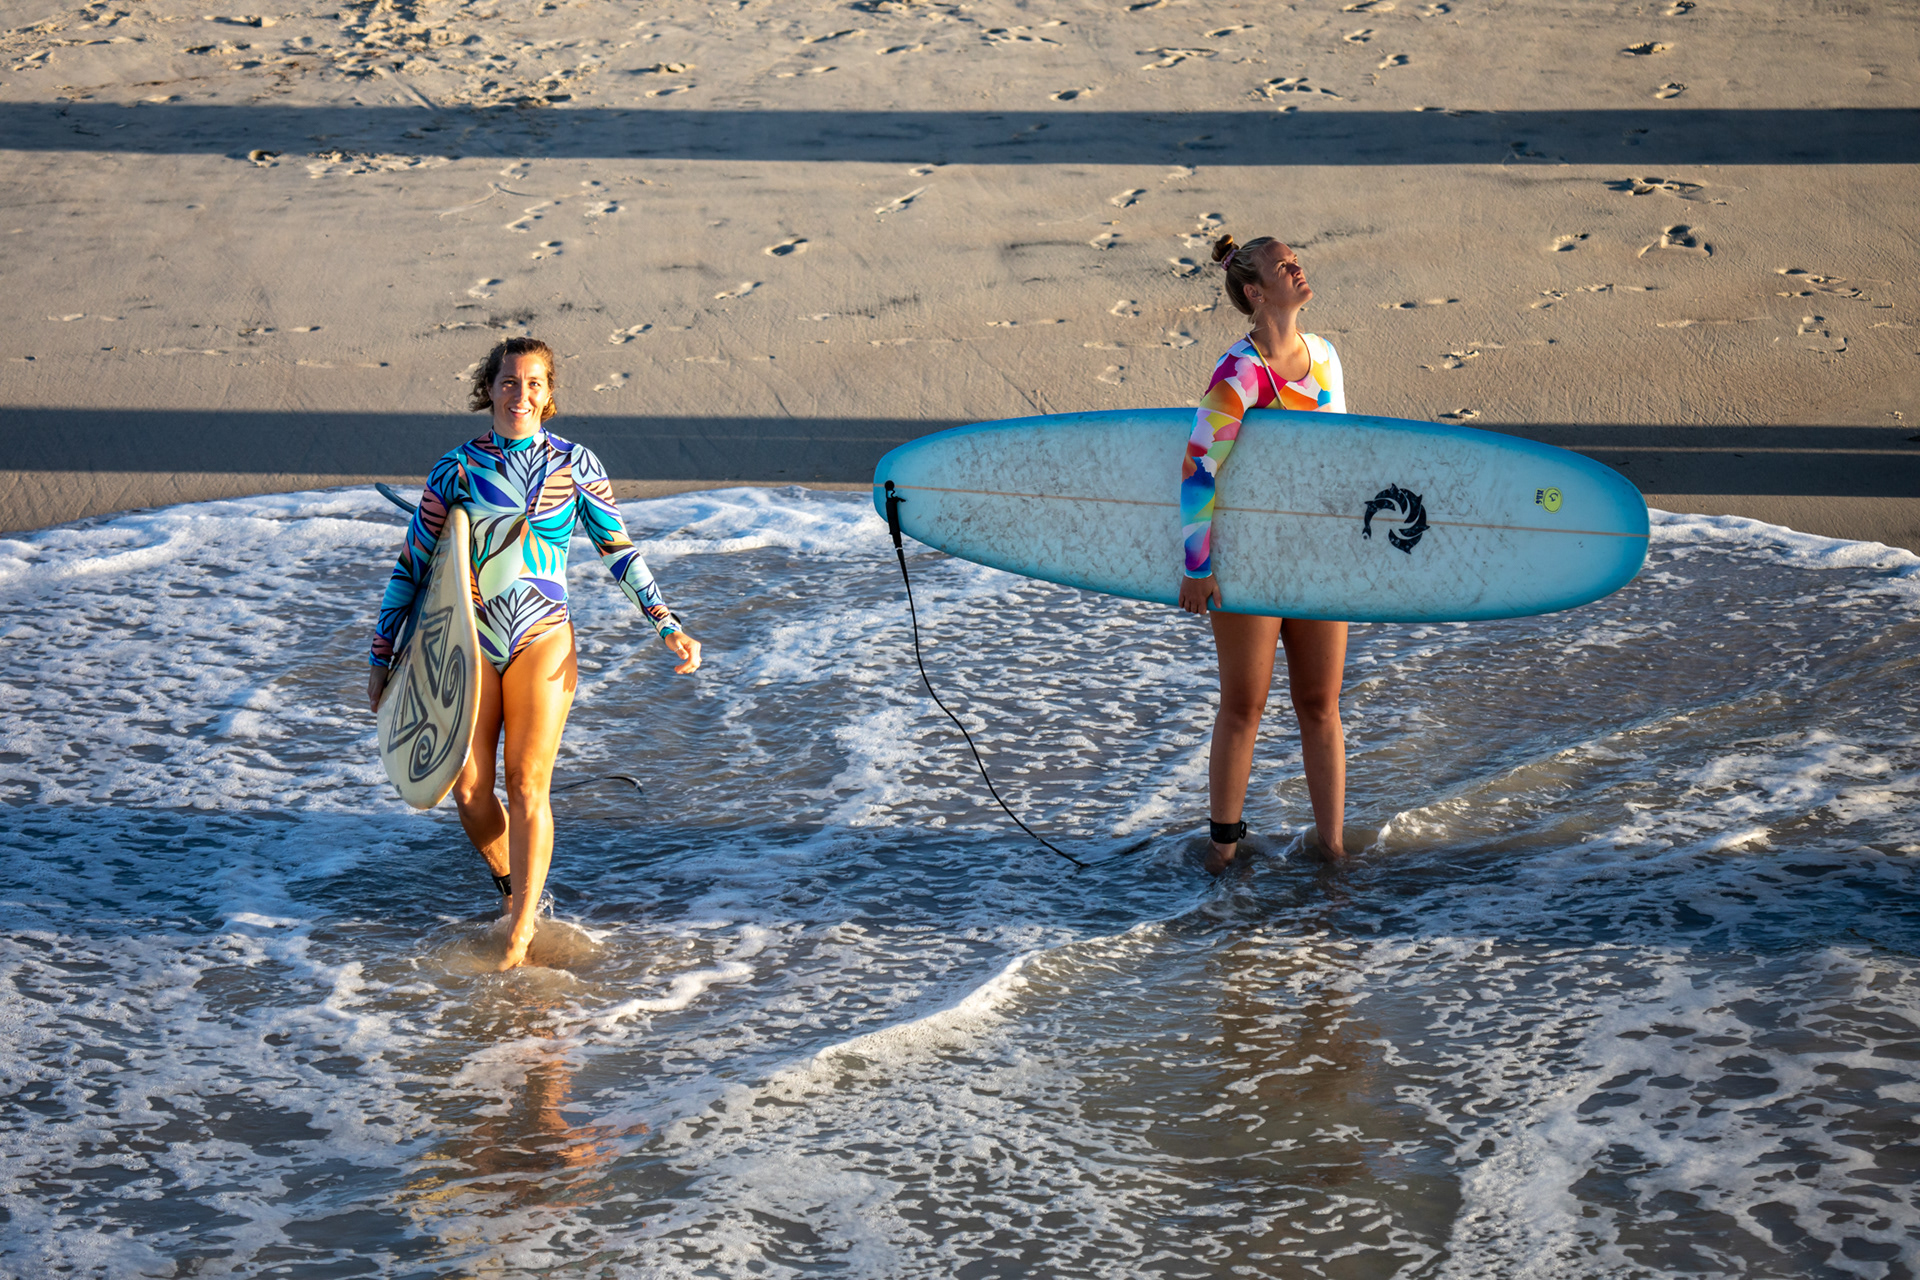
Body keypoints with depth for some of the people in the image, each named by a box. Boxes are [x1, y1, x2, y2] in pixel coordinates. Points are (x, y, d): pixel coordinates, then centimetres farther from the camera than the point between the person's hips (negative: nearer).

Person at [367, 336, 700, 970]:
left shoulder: (574, 464, 1)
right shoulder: (457, 468, 0)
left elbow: (619, 550, 8)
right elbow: (412, 564, 5)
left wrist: (667, 624, 0)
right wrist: (381, 656, 6)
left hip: (542, 643, -1)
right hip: (470, 642, 1)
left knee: (527, 787, -5)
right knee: (469, 791, 0)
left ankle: (520, 934, 3)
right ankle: (515, 886, 28)